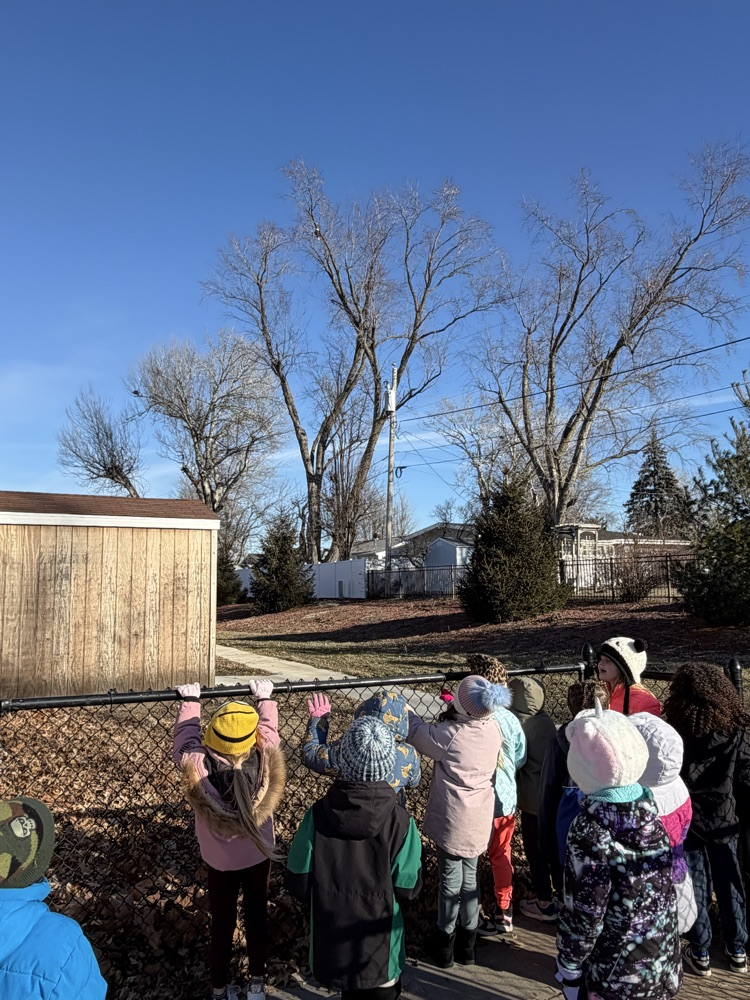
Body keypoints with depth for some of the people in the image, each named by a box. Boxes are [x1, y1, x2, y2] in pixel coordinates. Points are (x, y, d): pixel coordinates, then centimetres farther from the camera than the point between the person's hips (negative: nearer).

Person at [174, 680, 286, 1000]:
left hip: (219, 859, -1)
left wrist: (190, 702, 0)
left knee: (222, 921, 19)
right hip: (258, 854, 1)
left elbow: (186, 736, -13)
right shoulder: (266, 761, -31)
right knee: (257, 915, 21)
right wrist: (264, 698, 5)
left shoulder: (198, 766, -34)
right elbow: (269, 729, -9)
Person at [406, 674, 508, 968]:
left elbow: (417, 733, -9)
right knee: (470, 878, 19)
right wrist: (454, 716, 3)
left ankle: (444, 946, 25)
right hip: (479, 821, 5)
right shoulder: (494, 730, -8)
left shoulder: (449, 734, -25)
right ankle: (467, 944, 32)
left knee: (450, 880, 10)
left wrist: (403, 709, 7)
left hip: (452, 821, -5)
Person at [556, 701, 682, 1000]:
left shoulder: (591, 828, -25)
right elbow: (660, 886, 4)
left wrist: (569, 969, -8)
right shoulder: (648, 806, -8)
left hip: (616, 974, -6)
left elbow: (583, 912, -19)